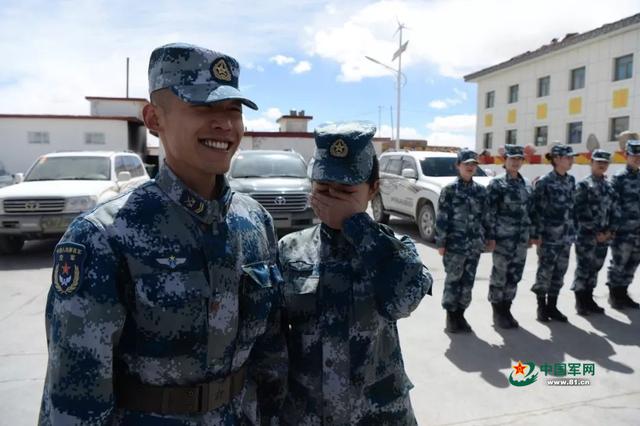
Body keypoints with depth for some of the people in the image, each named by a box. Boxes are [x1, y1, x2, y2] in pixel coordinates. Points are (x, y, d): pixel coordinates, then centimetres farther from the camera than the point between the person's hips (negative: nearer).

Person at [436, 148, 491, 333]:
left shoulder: (481, 190, 8)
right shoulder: (449, 190, -5)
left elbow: (485, 217, 12)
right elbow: (441, 218, -7)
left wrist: (489, 238, 9)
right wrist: (440, 242, -10)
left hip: (474, 245, 4)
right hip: (455, 244, -4)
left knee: (468, 281, 10)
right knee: (453, 280, 3)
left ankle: (460, 314, 23)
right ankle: (451, 315, 15)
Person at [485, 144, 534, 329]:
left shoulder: (527, 185, 13)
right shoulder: (496, 183, -5)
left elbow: (530, 211, 17)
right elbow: (490, 212, -9)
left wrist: (530, 235, 13)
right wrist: (490, 236, -14)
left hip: (521, 238, 6)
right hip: (503, 237, -6)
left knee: (515, 275, 10)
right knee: (500, 274, 0)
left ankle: (506, 309, 23)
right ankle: (498, 312, 13)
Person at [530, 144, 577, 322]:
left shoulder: (571, 180, 10)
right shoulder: (544, 182, -10)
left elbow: (572, 206, 16)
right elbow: (535, 209, -11)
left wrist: (573, 230, 14)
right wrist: (535, 234, -14)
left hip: (566, 235, 6)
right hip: (549, 235, -6)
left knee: (560, 271, 10)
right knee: (545, 271, 0)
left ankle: (552, 306, 21)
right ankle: (541, 306, 15)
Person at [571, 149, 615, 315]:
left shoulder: (609, 186, 13)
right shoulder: (583, 185, -7)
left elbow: (612, 209, 14)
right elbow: (580, 212, -12)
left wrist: (609, 230, 1)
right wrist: (595, 232, -13)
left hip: (604, 235, 6)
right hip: (586, 235, -6)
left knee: (595, 268, 12)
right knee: (583, 268, -1)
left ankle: (588, 299, 23)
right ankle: (580, 302, 10)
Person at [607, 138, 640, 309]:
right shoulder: (619, 178, -7)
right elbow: (613, 205, -12)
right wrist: (615, 227, -15)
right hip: (623, 231, -6)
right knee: (618, 264, 0)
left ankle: (623, 293, 24)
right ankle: (614, 295, 14)